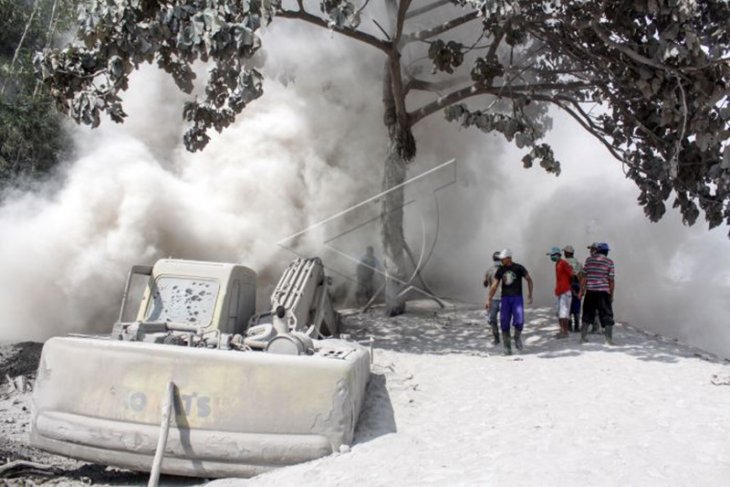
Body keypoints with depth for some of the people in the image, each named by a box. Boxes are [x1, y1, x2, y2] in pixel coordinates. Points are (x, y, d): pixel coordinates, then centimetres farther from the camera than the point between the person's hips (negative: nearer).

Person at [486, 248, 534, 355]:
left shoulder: (518, 268, -4)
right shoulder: (500, 270, 4)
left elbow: (529, 280, 6)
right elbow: (494, 286, 3)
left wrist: (530, 295, 2)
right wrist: (489, 299, -6)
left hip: (517, 298, -3)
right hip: (505, 299, 3)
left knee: (519, 322, -17)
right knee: (504, 324, -2)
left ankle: (517, 336, 16)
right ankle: (507, 348, 11)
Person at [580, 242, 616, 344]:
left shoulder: (589, 260, 4)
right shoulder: (609, 262, -1)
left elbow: (584, 277, 4)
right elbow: (611, 280, -3)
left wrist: (581, 290, 11)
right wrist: (612, 295, 4)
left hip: (590, 291, 2)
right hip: (603, 291, -2)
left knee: (587, 314, 13)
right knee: (607, 315, 3)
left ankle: (583, 337, 16)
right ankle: (609, 339, -2)